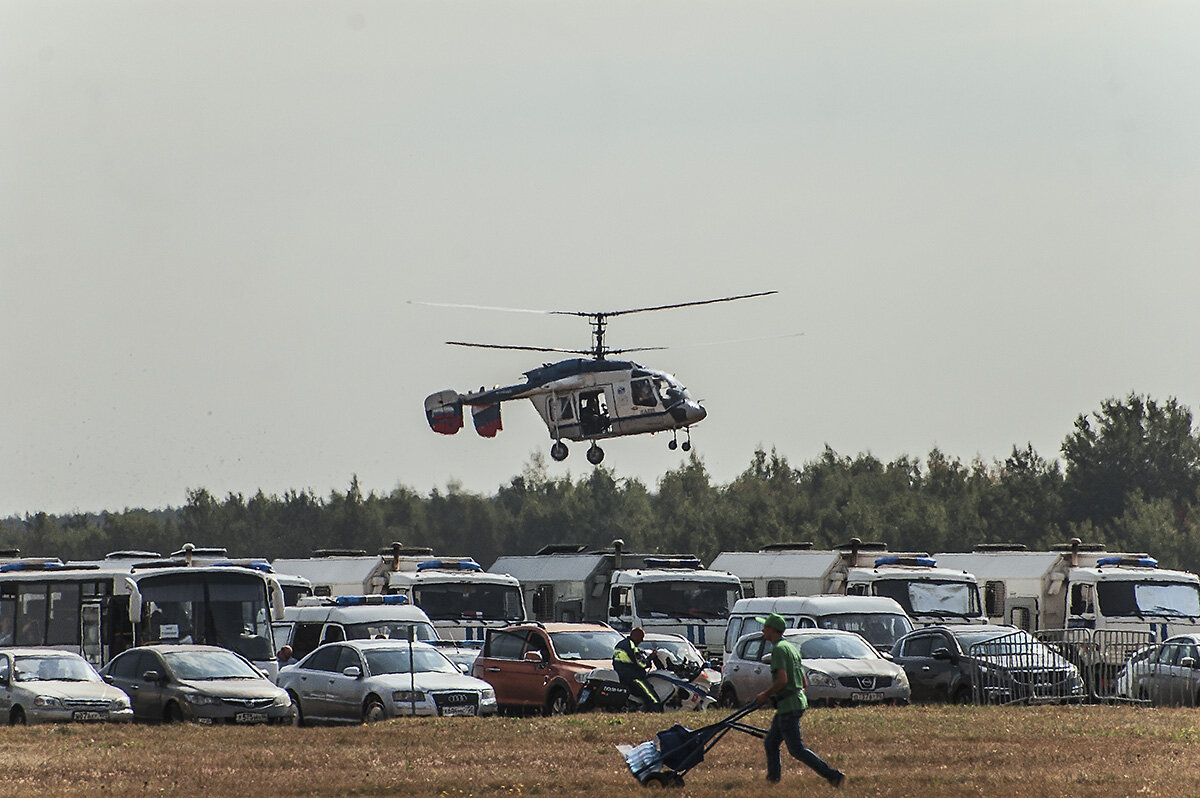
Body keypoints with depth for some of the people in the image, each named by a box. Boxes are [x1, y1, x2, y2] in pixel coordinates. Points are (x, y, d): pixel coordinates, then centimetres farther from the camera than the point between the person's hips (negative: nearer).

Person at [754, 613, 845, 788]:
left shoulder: (779, 649, -15)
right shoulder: (791, 648, 16)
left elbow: (782, 680, -26)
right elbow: (803, 681, 20)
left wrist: (765, 694, -12)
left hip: (789, 706, -10)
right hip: (798, 698, 10)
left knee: (797, 749, -7)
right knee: (770, 743, 16)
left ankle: (833, 775, -12)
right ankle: (772, 779, 19)